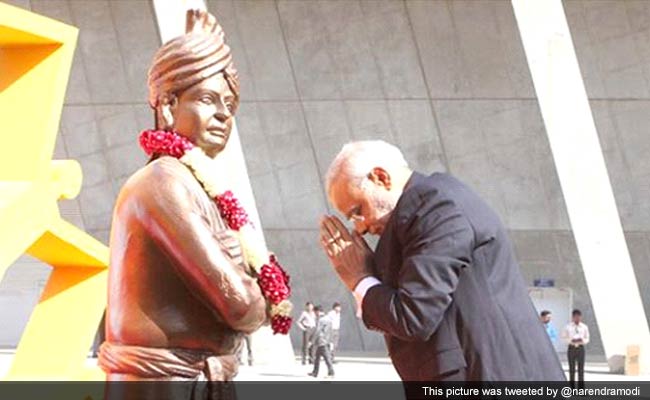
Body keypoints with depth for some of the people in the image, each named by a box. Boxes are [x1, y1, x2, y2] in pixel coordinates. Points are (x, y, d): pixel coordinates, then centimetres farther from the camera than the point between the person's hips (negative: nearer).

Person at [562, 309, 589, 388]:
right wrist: (572, 340, -17)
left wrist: (582, 340, -15)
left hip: (580, 348, 1)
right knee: (572, 369, 4)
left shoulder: (584, 327, 3)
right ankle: (572, 388, 10)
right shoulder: (568, 327, -1)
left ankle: (581, 387, 4)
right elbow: (564, 338, 0)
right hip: (571, 348, -1)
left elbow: (587, 339, 7)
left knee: (581, 369, 0)